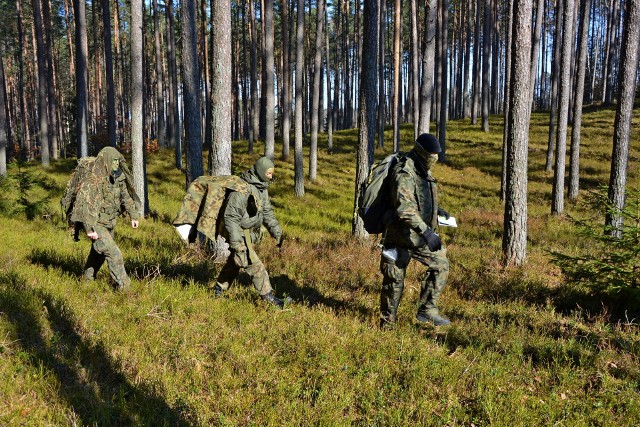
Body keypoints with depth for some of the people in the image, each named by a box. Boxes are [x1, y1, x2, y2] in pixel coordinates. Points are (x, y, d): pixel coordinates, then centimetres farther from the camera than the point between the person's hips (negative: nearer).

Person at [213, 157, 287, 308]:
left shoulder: (262, 188, 3)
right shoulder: (242, 190, -26)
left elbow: (267, 212, 12)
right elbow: (231, 217, -26)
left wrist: (277, 232, 3)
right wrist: (237, 244, -28)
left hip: (250, 232, 10)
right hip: (239, 233, -10)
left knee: (234, 263, 23)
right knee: (255, 265, -9)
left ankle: (218, 290, 40)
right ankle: (268, 296, -1)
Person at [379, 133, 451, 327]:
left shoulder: (423, 171, 10)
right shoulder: (404, 173, -21)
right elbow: (404, 209, -32)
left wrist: (436, 210, 16)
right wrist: (426, 232, -35)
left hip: (419, 234, 9)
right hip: (401, 235, -9)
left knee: (440, 264, 5)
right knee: (394, 279, 2)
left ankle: (427, 309, 12)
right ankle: (386, 324, 17)